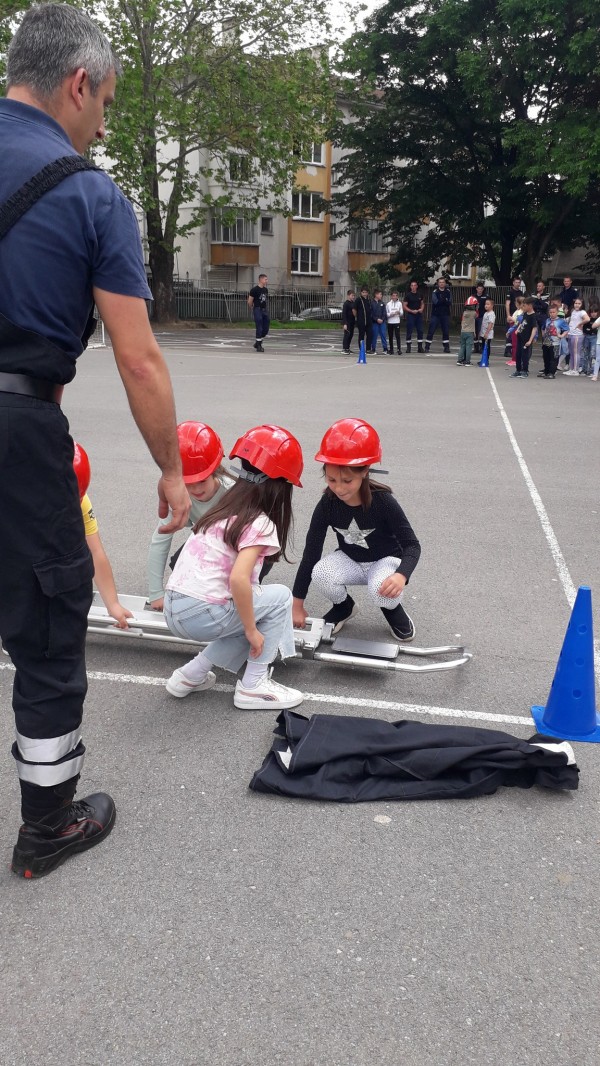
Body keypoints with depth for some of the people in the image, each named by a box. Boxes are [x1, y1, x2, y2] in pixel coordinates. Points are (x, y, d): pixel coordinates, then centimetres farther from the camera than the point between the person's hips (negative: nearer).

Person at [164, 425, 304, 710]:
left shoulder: (225, 509, 14)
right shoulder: (260, 524, -10)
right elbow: (239, 579, -24)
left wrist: (249, 625, 28)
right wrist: (252, 630, -11)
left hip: (174, 609, 8)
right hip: (201, 615, -8)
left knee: (248, 611, 23)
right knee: (280, 596, 6)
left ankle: (192, 674, 20)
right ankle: (253, 686, 8)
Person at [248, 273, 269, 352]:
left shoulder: (265, 289, 12)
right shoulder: (254, 290, -10)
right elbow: (250, 302, -5)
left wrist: (266, 308, 16)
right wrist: (253, 309, 5)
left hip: (264, 310, 7)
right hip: (257, 310, -7)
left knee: (266, 329, 7)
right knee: (259, 329, -8)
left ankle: (258, 343, 22)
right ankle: (258, 346, 0)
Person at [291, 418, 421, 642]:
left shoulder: (383, 501, -26)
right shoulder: (327, 505, -19)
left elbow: (412, 545, -20)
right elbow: (311, 552, -14)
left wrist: (401, 574, -44)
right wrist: (297, 604, -13)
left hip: (385, 560, -2)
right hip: (350, 560, 3)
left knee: (383, 592, -36)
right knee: (320, 574, -30)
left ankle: (393, 609, 4)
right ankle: (343, 606, 5)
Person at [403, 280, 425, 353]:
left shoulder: (419, 295, 9)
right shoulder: (408, 295, -4)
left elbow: (422, 303, 19)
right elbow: (404, 306, -7)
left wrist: (421, 309, -3)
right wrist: (412, 311, -17)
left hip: (419, 315, 4)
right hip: (410, 315, -4)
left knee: (420, 331, 3)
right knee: (409, 331, -2)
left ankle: (420, 347, 9)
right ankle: (408, 347, 4)